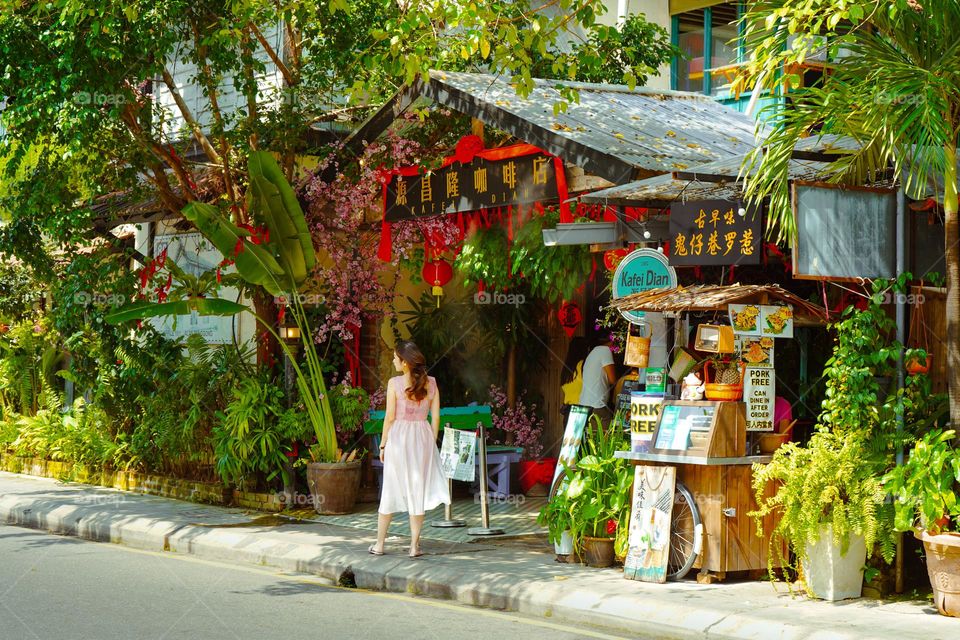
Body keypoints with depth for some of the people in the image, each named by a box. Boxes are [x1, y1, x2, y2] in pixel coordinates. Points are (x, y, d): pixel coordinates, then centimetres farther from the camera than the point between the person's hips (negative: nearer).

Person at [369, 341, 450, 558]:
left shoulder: (394, 383, -9)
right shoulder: (430, 383, 0)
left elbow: (390, 417, -7)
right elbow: (436, 417, 2)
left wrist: (383, 444, 2)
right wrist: (432, 443, 12)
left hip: (398, 436, -2)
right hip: (423, 436, 2)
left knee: (390, 490, 8)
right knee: (418, 490, 7)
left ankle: (379, 544, 14)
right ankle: (414, 545, 6)